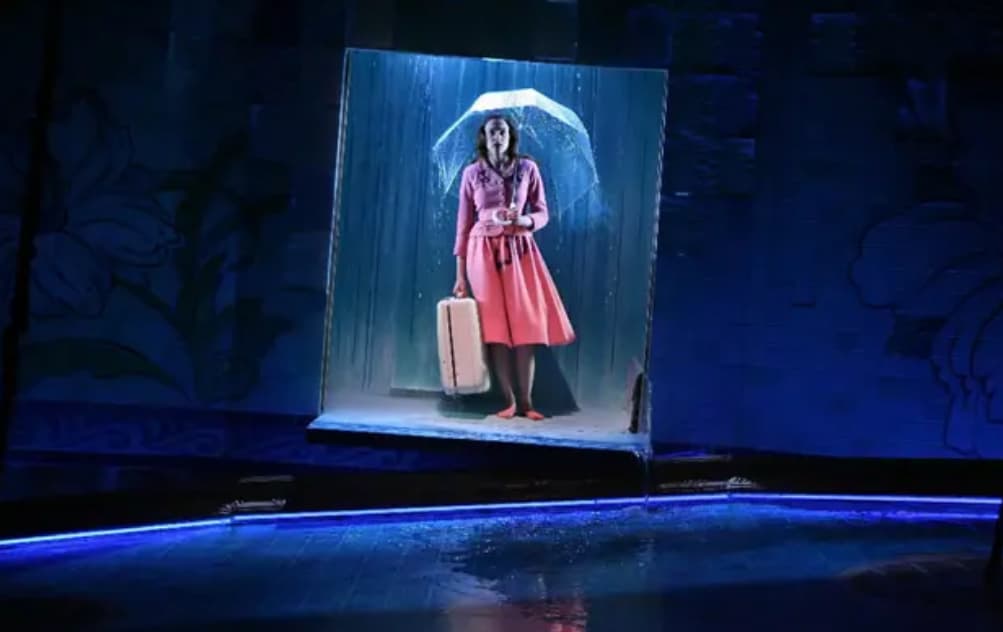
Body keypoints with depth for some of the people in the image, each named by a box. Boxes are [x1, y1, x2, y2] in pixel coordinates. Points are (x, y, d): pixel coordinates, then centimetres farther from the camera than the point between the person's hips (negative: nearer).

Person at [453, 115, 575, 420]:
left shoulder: (528, 168, 5)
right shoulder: (472, 173, 4)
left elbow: (543, 214, 7)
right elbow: (464, 223, 4)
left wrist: (524, 220, -17)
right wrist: (460, 274, 1)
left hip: (520, 250, 1)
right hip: (484, 252, 0)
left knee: (526, 324, -4)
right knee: (495, 325, -3)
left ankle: (526, 400, 2)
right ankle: (508, 399, 3)